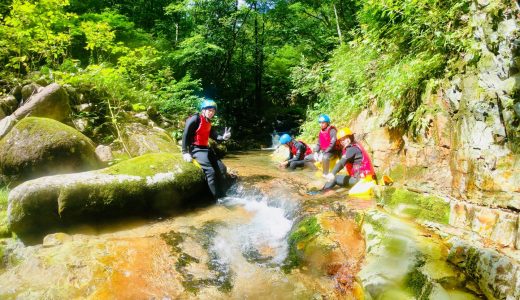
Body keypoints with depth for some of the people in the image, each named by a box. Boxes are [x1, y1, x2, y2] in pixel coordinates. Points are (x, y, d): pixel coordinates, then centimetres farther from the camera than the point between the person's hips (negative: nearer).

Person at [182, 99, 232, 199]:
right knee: (211, 171, -23)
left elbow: (214, 136, 8)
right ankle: (218, 198, -16)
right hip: (196, 149, -9)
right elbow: (185, 135, -16)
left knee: (222, 168, 1)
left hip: (206, 148, 9)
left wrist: (223, 137, -15)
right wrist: (185, 152, -22)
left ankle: (224, 195, 7)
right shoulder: (195, 119, -10)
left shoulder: (208, 123, 15)